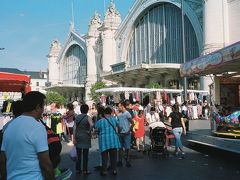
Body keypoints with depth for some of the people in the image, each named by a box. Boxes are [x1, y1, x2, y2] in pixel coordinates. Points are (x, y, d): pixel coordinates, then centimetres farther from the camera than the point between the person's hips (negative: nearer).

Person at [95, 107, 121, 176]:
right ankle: (114, 170, 17)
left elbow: (96, 129, 7)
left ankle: (104, 171, 13)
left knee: (104, 157, 8)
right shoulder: (114, 119, 0)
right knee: (113, 156, 11)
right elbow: (118, 125, 16)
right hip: (113, 140, 1)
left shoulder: (99, 121, -4)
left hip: (104, 141, -1)